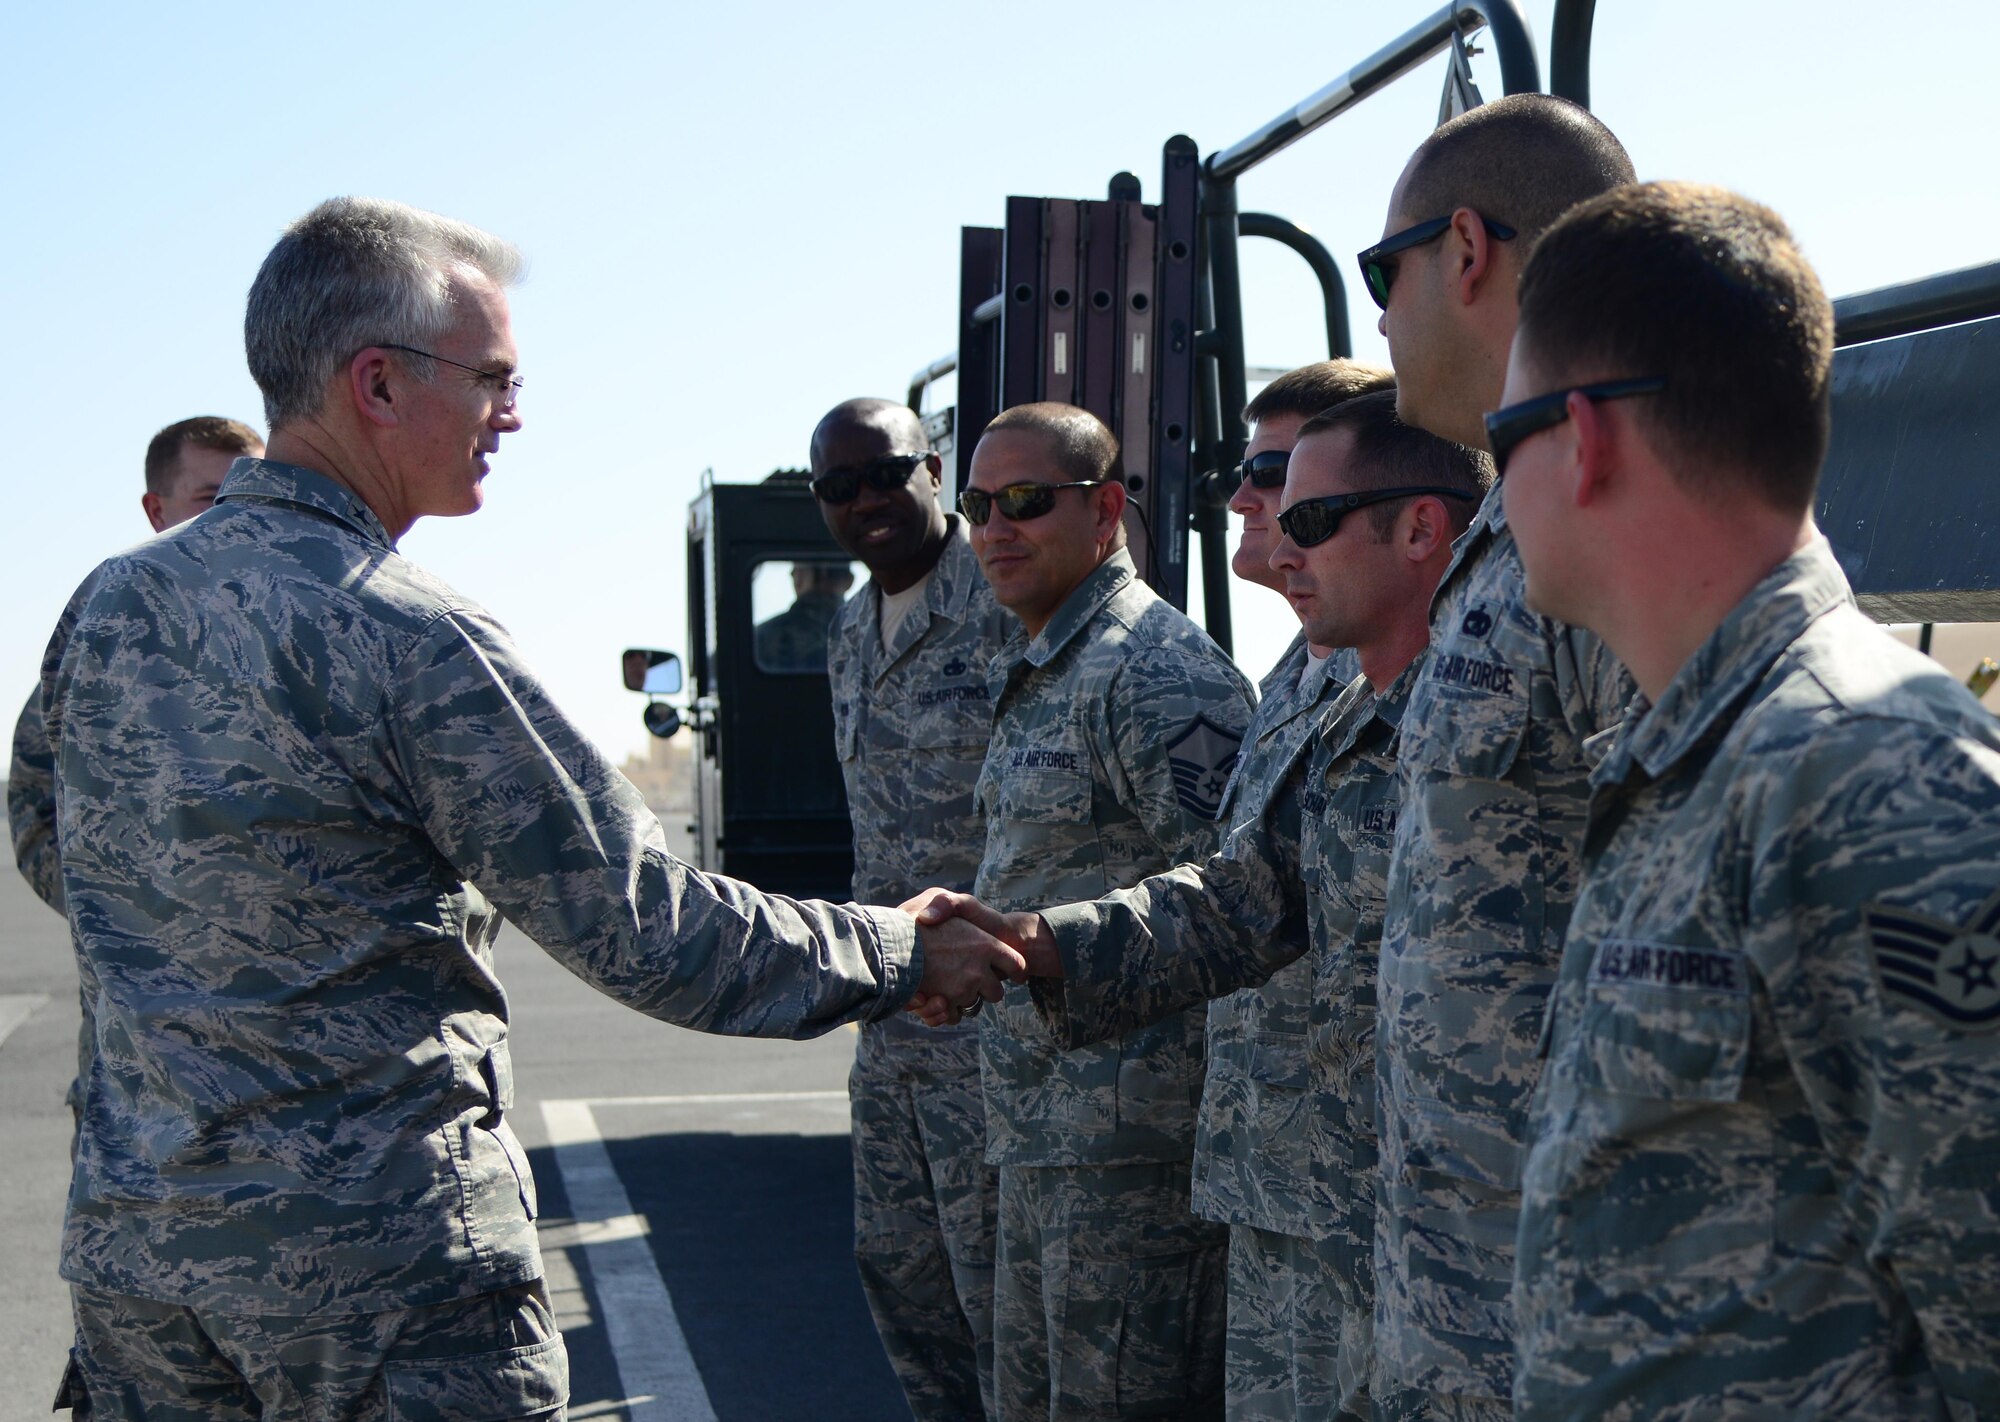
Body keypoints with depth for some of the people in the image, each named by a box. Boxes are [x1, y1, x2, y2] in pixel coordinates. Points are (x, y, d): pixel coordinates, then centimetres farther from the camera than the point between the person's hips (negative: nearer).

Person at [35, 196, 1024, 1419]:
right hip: (385, 1257, -7)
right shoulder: (410, 639, -18)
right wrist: (901, 955, -2)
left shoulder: (105, 605, 4)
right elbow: (650, 932, -16)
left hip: (131, 1239, 7)